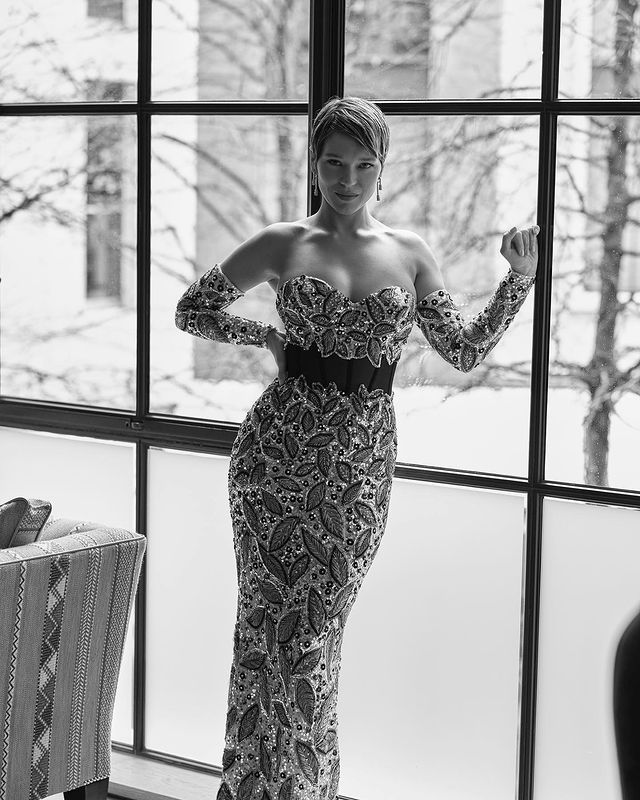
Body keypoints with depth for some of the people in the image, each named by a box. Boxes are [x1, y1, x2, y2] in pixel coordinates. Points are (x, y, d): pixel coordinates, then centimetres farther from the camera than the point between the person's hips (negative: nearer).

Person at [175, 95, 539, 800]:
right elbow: (191, 309, 12)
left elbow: (464, 352, 8)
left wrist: (520, 279, 0)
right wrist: (267, 338, 1)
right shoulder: (282, 245, 3)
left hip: (363, 462, 2)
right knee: (276, 620, -1)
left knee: (320, 629, 7)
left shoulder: (410, 253, 8)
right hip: (280, 451, -1)